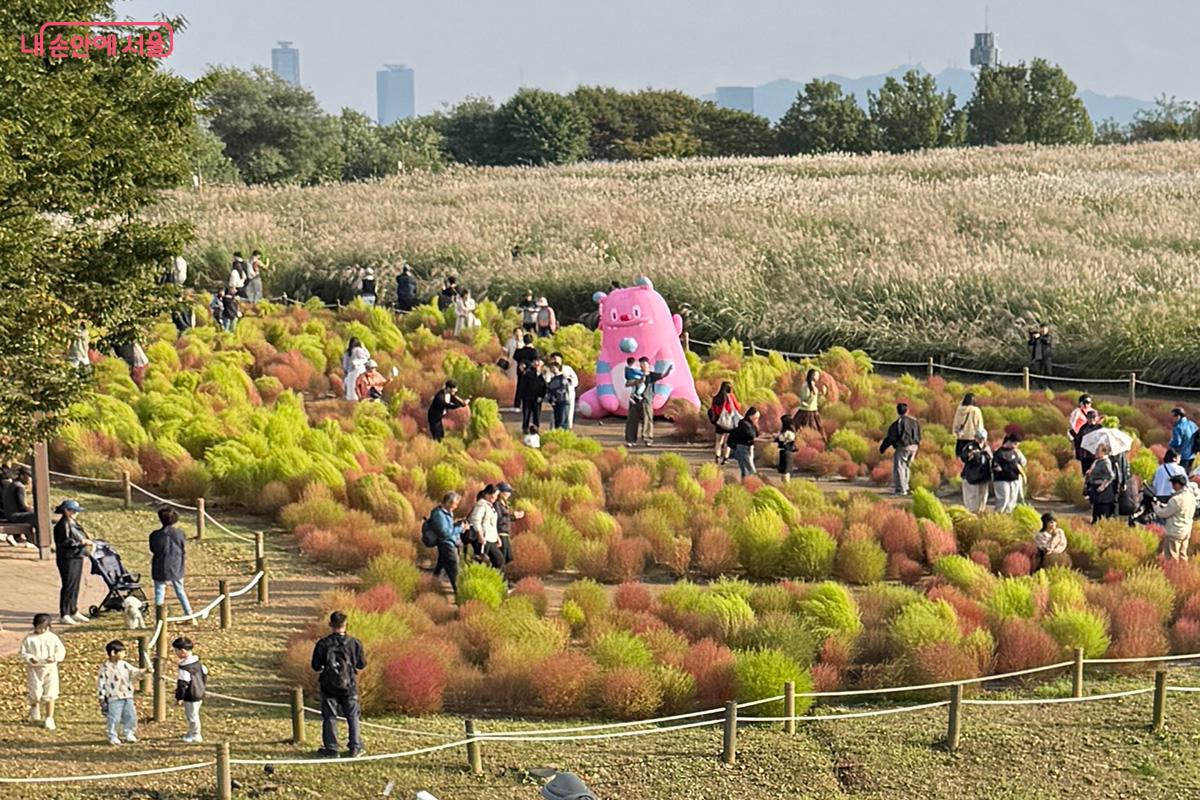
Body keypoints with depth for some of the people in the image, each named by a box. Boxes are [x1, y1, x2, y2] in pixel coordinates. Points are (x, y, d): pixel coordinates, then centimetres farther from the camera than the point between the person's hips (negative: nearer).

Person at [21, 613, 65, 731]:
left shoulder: (53, 638, -2)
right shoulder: (29, 638, -4)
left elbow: (61, 651, 0)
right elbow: (23, 653, -2)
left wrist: (54, 658, -19)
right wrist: (30, 658, -22)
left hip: (50, 669, 1)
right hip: (34, 669, -1)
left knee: (50, 694, 1)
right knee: (35, 693, -4)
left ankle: (49, 718, 12)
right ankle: (34, 708, 32)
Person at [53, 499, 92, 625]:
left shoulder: (74, 524, 15)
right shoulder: (63, 525, -15)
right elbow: (65, 542, -21)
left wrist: (85, 540, 6)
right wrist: (81, 542, -19)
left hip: (77, 557, 10)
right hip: (67, 559, -10)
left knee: (75, 586, 15)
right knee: (69, 586, -7)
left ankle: (74, 611, 25)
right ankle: (64, 614, -3)